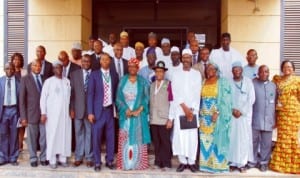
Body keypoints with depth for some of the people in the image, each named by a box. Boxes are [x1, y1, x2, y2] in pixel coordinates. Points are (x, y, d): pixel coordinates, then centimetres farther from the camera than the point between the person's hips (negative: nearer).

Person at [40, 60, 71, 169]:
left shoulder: (67, 81, 9)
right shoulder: (49, 81, -1)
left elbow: (70, 96, 10)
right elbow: (43, 97, -1)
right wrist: (43, 113, -6)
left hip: (65, 113, 3)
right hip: (52, 113, -3)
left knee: (65, 135, 4)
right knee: (52, 136, 0)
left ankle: (63, 158, 14)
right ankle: (52, 160, 9)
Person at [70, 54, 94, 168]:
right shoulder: (74, 74, 8)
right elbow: (71, 93, 5)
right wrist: (71, 109, -1)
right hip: (78, 108, 2)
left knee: (90, 133, 5)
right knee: (79, 133, 9)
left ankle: (89, 158, 15)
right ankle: (78, 157, 20)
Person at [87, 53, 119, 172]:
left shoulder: (114, 75, 8)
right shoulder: (94, 75, -1)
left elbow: (116, 93, 11)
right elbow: (90, 94, -4)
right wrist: (90, 112, -9)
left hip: (110, 110, 3)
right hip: (98, 110, -2)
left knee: (110, 137, 7)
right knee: (96, 137, 2)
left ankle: (109, 161, 21)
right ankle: (97, 162, 16)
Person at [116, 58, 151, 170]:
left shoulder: (142, 81, 3)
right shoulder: (122, 80, 6)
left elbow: (146, 98, -1)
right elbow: (118, 98, 1)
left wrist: (139, 110, -14)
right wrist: (126, 110, -12)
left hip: (139, 114, -1)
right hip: (125, 114, 1)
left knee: (138, 138, 3)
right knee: (125, 138, 2)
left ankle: (138, 163, 11)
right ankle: (125, 163, 10)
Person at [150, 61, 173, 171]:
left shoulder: (168, 84, -4)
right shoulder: (152, 85, 12)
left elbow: (172, 102, -5)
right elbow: (150, 102, 13)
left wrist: (170, 119, -9)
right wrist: (150, 116, 7)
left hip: (164, 119, -4)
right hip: (153, 119, 4)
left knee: (165, 142, 2)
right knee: (156, 143, 9)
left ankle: (166, 164, 13)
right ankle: (158, 162, 19)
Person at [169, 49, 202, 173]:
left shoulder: (197, 74, 8)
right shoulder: (176, 74, 6)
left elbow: (197, 94, 2)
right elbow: (175, 93, -2)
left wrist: (192, 109, -8)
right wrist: (185, 107, -10)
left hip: (193, 110, 1)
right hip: (179, 110, 0)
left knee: (193, 136, 0)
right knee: (180, 136, -1)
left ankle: (191, 162, 11)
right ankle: (183, 161, 11)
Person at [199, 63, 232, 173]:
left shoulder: (223, 82, 0)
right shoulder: (203, 83, 13)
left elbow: (226, 100, -8)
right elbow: (200, 99, 13)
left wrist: (217, 113, -17)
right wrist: (200, 114, 2)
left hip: (218, 116, -4)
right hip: (204, 117, 4)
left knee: (217, 139, -1)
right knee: (205, 140, 5)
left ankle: (218, 164, 9)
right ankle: (206, 163, 14)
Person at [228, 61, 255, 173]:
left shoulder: (248, 82, 1)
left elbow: (251, 99, -3)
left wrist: (241, 111, -10)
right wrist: (232, 110, -11)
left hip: (245, 114, -1)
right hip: (231, 114, 1)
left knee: (244, 137, 0)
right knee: (232, 137, 1)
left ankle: (242, 163, 8)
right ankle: (232, 162, 9)